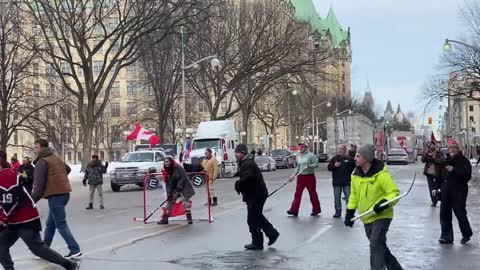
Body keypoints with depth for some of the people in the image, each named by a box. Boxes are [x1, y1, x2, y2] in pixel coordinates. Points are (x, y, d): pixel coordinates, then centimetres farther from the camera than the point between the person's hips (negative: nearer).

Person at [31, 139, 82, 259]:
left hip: (55, 195, -9)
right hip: (64, 192, 9)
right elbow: (68, 169, 35)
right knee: (50, 224, 17)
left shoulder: (42, 161, -9)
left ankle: (75, 250, -11)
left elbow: (39, 183, -17)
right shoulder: (55, 158, 18)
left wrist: (32, 200, -16)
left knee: (61, 224, -7)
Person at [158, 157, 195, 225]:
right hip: (174, 189, 7)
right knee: (170, 201, 5)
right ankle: (165, 219, 11)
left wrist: (179, 186, -24)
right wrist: (169, 194, -9)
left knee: (185, 200, -14)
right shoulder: (166, 172, 2)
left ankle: (189, 218, -10)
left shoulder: (177, 168, -17)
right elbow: (168, 184, 1)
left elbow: (184, 177, -21)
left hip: (183, 187, -7)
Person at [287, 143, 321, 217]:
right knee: (297, 193, 0)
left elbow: (316, 164, -12)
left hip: (310, 177, -5)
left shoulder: (311, 155, -7)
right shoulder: (298, 157, 13)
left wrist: (308, 166, -24)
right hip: (301, 177, 5)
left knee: (312, 194, 4)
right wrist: (293, 175, 9)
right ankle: (294, 210, -1)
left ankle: (316, 210, 16)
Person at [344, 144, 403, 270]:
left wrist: (385, 203, -34)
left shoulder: (381, 174, -21)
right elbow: (354, 195, 12)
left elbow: (394, 192, -17)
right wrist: (350, 212, 9)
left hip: (381, 216, -7)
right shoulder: (356, 174, 0)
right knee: (379, 246, 16)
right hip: (367, 217, 7)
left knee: (376, 245, -19)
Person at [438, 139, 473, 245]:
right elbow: (441, 175, 17)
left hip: (459, 191, -6)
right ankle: (447, 236, 10)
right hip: (446, 191, 6)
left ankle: (467, 234, 22)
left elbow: (467, 174, -19)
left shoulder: (464, 161, -4)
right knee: (444, 214, 4)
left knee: (460, 214, -1)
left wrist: (454, 170, -30)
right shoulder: (446, 161, 13)